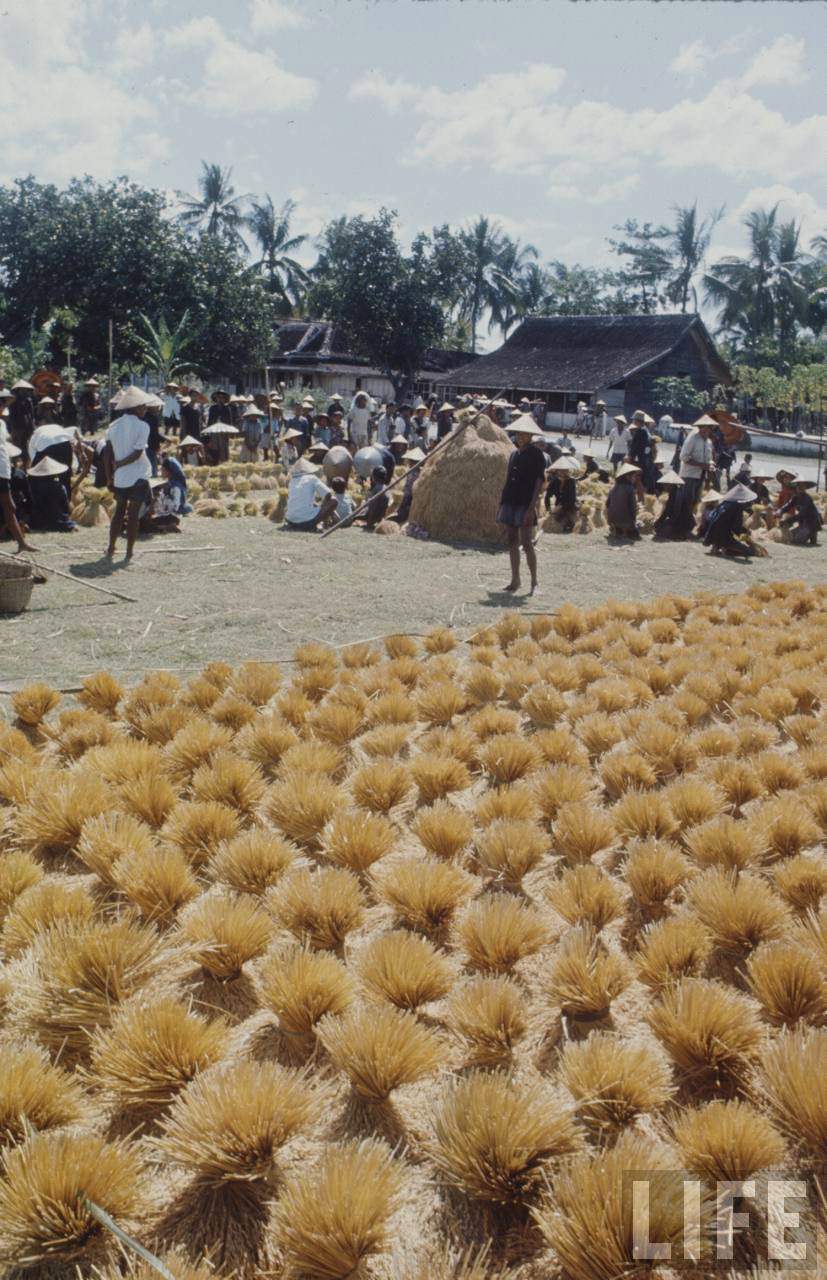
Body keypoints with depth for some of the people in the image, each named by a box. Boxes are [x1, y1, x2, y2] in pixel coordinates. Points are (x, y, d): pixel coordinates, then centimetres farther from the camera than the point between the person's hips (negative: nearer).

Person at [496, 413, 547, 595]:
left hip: (525, 504, -7)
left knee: (527, 543, -10)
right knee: (512, 542, 9)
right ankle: (515, 581, 16)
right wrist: (501, 504, 16)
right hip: (510, 502, 7)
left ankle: (534, 583, -4)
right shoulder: (514, 454, 15)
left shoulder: (536, 454, -5)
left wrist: (532, 507, -18)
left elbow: (539, 481, -10)